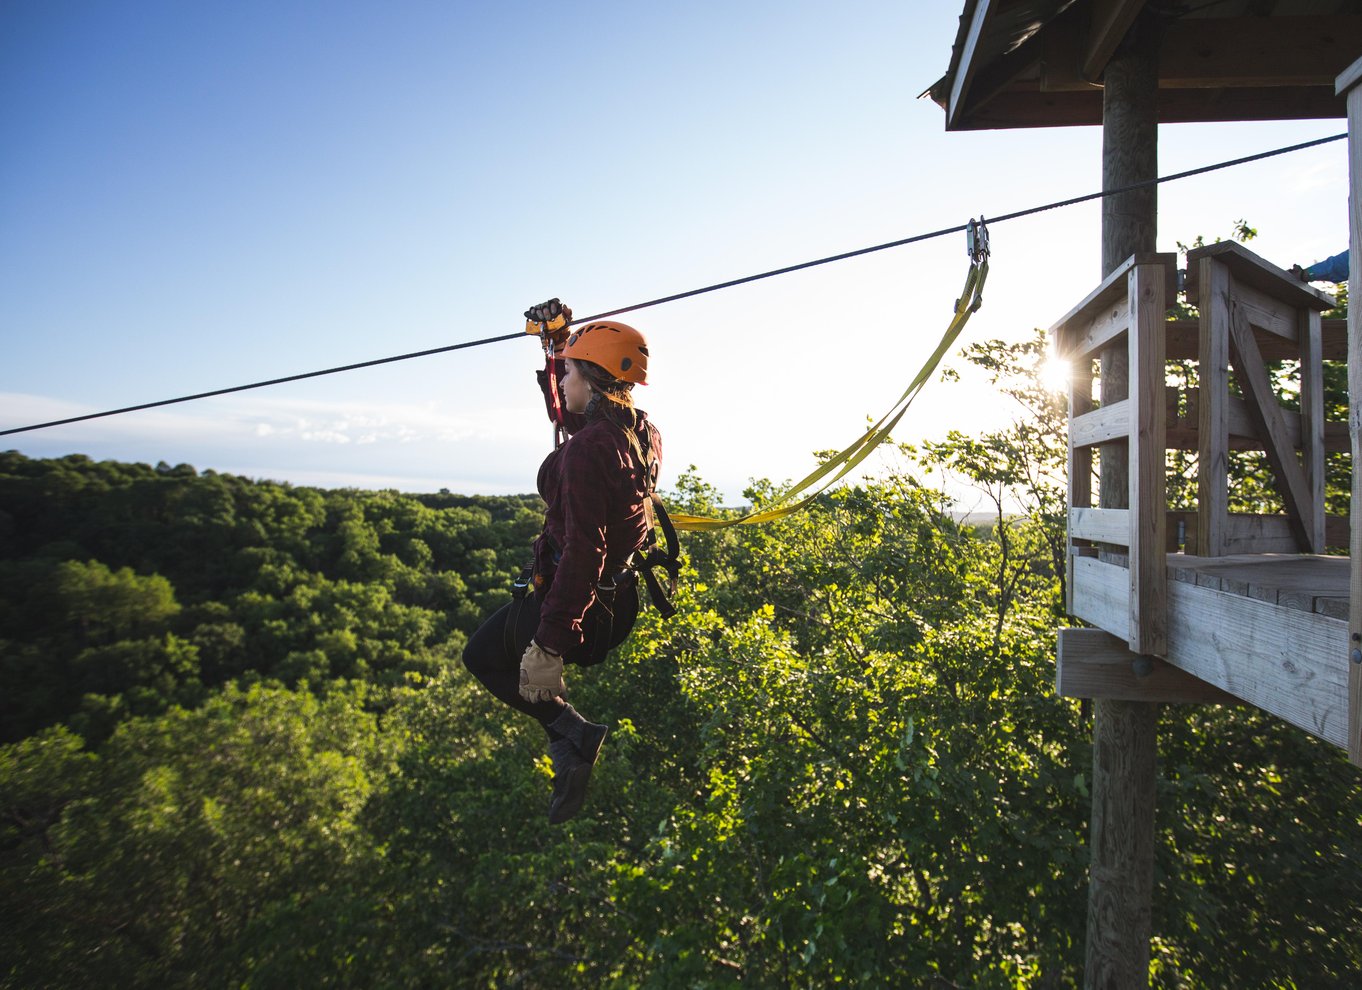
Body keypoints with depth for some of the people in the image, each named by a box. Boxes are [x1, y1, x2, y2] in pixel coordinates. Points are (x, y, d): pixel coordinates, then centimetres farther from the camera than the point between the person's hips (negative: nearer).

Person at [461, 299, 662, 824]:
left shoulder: (589, 447, -25)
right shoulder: (641, 431, 1)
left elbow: (583, 550, -30)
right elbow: (566, 413, 21)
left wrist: (549, 643, -27)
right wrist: (555, 341, 26)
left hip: (577, 598, -9)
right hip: (621, 596, 9)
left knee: (482, 657, 16)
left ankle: (574, 735, 3)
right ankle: (572, 742, 25)